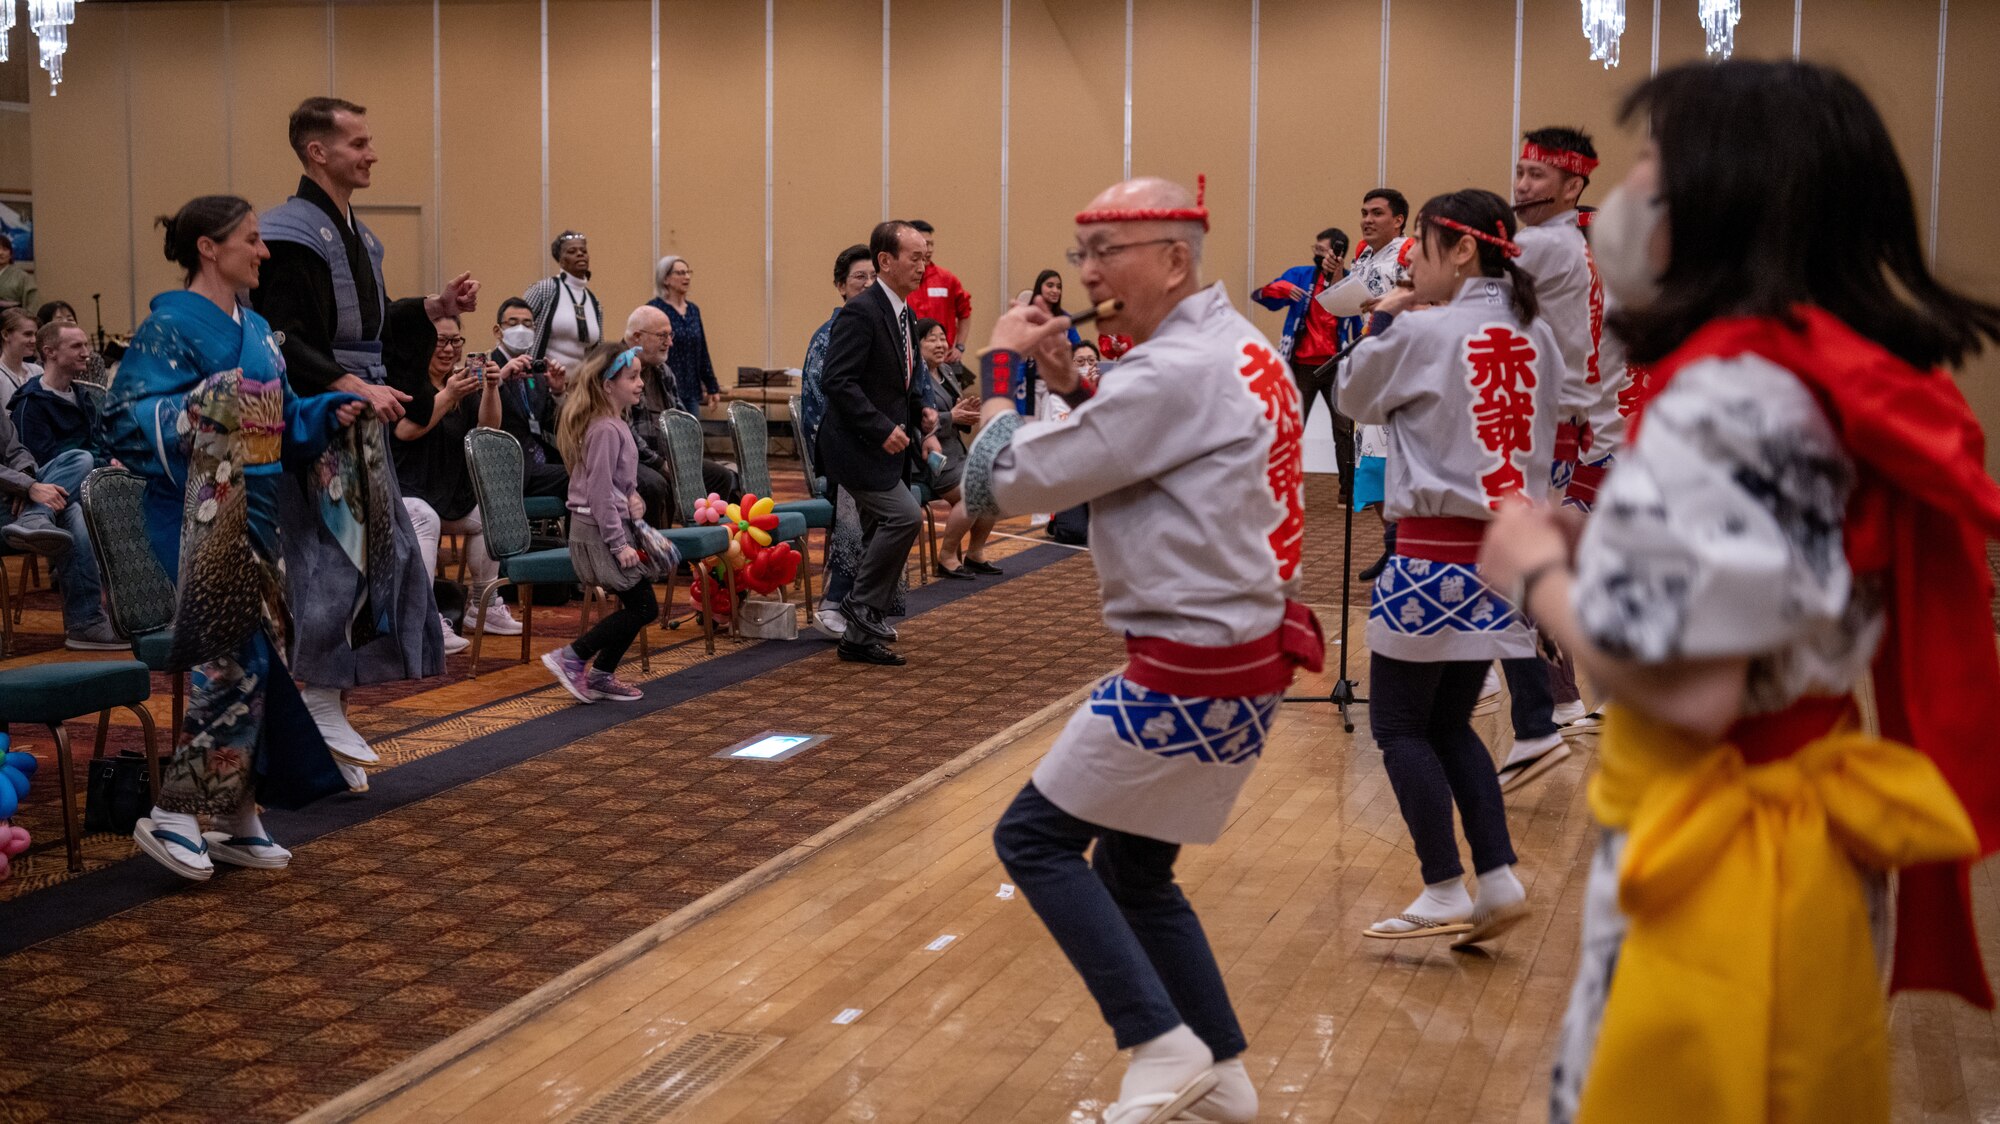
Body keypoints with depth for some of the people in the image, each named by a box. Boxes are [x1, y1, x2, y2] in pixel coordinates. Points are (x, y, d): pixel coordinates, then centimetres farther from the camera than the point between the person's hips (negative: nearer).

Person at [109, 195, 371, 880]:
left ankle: (237, 818, 16)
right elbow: (130, 419, -18)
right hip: (202, 519, -8)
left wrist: (331, 413, 3)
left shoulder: (255, 329, 16)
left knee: (253, 659, 8)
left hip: (254, 514, 8)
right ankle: (172, 816, -1)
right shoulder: (172, 325, -9)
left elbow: (282, 421, 20)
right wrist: (203, 408, -31)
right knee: (237, 658, -12)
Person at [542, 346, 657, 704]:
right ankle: (571, 658, -3)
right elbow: (600, 492, -21)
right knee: (644, 607, -7)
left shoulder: (616, 425, 12)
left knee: (635, 605, 12)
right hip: (600, 530, -10)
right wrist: (618, 543, -20)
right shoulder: (605, 430, -18)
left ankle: (601, 675, 19)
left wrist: (632, 497, 3)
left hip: (609, 526, 10)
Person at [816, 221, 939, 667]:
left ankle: (860, 637, 19)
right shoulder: (860, 312, -16)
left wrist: (923, 430, 10)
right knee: (906, 515, -20)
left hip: (887, 446, 10)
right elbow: (837, 382, -23)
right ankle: (861, 609, -6)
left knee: (881, 537, 11)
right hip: (858, 446, -10)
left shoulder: (904, 315, 14)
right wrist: (882, 429, -25)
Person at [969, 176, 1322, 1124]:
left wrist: (1000, 367, 0)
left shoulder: (1176, 369, -19)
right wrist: (1070, 385, 6)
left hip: (1190, 670, -10)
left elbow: (1006, 481, -18)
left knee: (1033, 838, 2)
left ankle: (1161, 1044, 1)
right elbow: (1136, 456, 21)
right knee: (1135, 870, 18)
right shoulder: (1239, 346, 10)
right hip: (1249, 654, 10)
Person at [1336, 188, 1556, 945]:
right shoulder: (1537, 336, 7)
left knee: (1399, 725, 5)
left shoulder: (1424, 332, -11)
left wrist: (1380, 321, 14)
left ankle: (1445, 893, 3)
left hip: (1437, 552, -7)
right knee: (1449, 724, 18)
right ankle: (1499, 880, 11)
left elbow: (1356, 399, 3)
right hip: (1507, 549, 7)